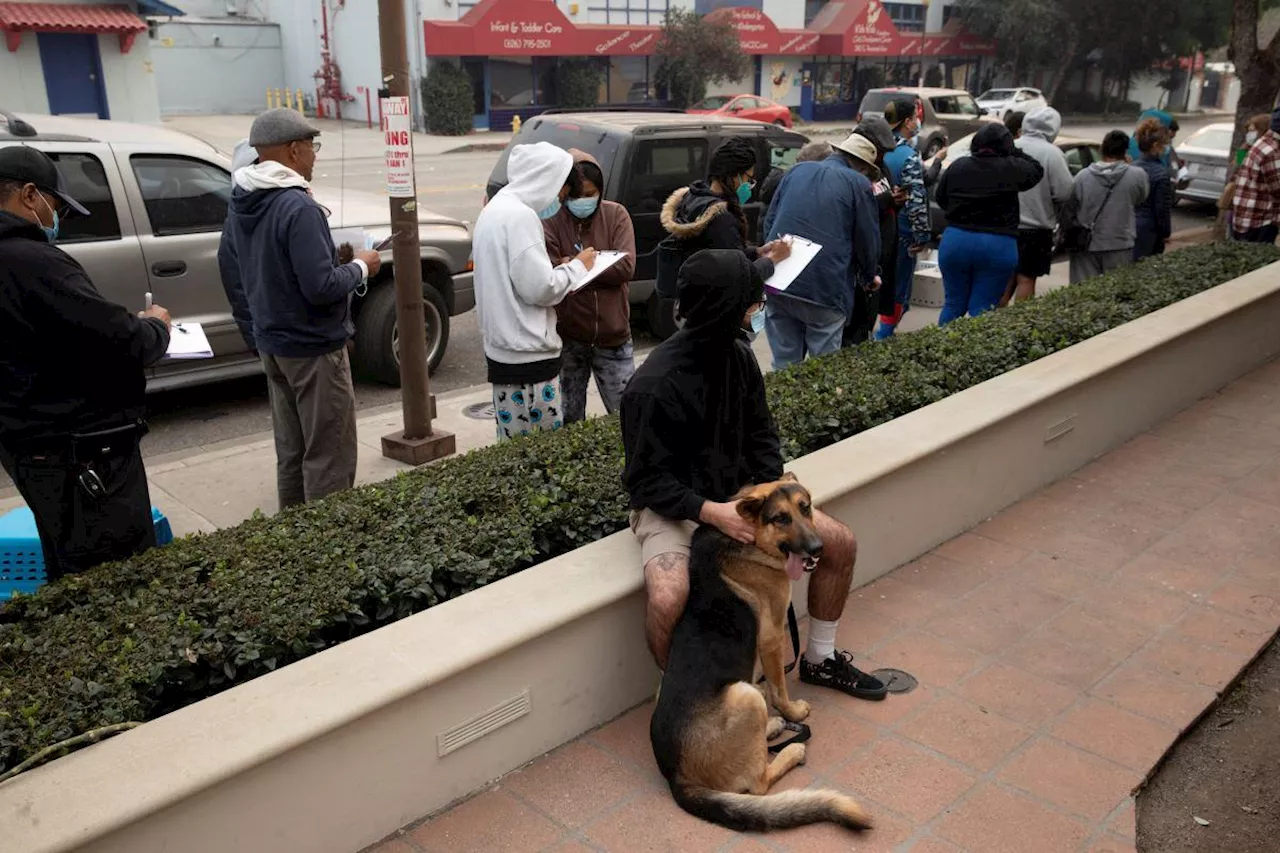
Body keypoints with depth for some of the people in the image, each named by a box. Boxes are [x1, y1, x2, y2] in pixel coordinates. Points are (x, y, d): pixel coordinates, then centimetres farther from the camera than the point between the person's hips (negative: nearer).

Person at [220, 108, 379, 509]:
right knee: (329, 456, 0)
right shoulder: (299, 207, -22)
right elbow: (322, 286, -27)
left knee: (291, 450, 19)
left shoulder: (240, 205, 7)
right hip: (313, 348, -9)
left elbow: (229, 269, 16)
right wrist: (360, 267, -9)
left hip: (272, 345, 9)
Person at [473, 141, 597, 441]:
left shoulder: (494, 210, 17)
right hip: (527, 356, -10)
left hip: (501, 348, 10)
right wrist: (577, 267, -3)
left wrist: (559, 268, 12)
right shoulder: (521, 216, -15)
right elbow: (539, 287, -18)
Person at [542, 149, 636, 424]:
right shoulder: (550, 221, -4)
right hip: (568, 339, -1)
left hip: (613, 338, 1)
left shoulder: (616, 214, 0)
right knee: (570, 421, 10)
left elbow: (626, 267, -12)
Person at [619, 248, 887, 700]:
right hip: (674, 508, -7)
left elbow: (761, 434, 6)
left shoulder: (738, 355, -3)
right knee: (667, 599, -35)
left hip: (738, 494, 7)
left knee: (841, 544, 0)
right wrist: (711, 512, -32)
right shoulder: (654, 386, -25)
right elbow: (646, 481, -20)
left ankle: (820, 659, 22)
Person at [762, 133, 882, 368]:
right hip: (824, 289, -5)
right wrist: (869, 278, 23)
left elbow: (769, 222, 18)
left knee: (784, 364, 12)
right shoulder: (858, 184, 1)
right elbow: (868, 240, 5)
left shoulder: (797, 170, 15)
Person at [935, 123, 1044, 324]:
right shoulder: (1012, 169, -5)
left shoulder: (958, 166, 2)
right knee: (981, 310, 3)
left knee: (953, 304, 13)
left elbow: (941, 198, 12)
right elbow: (1037, 170, 14)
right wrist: (1012, 151, 16)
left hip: (956, 241, 2)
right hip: (998, 246, -2)